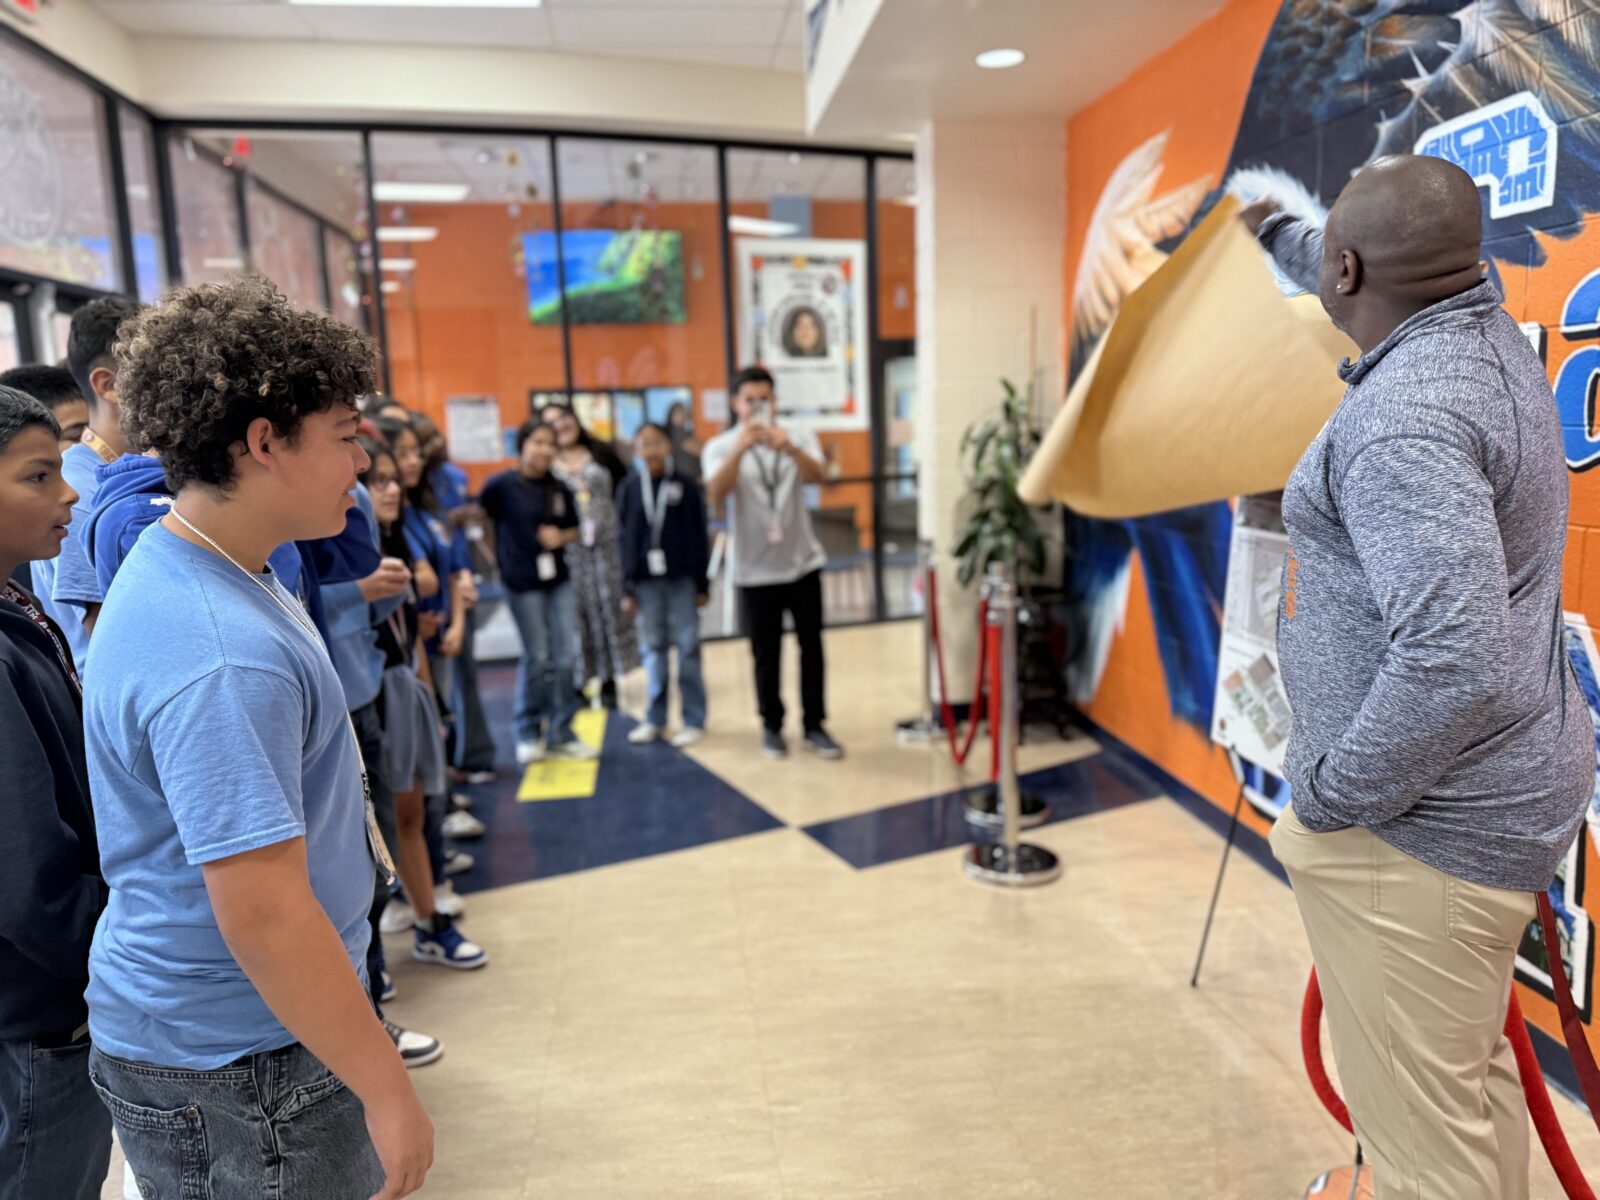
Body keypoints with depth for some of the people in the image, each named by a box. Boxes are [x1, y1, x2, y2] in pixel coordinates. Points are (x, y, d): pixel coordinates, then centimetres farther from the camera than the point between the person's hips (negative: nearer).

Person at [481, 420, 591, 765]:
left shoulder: (560, 489, 5)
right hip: (523, 581, -4)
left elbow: (575, 530, 13)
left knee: (565, 656, 3)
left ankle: (561, 734, 16)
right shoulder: (501, 485, -8)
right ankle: (528, 733, 21)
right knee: (537, 658, 1)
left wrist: (561, 537, -7)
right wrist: (497, 557, -6)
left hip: (558, 578, 4)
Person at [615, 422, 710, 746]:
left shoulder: (686, 487, 0)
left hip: (682, 579, -2)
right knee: (654, 649, 8)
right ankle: (655, 718, 18)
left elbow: (699, 538, 1)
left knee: (687, 648, 2)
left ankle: (694, 720, 10)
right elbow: (623, 540, 5)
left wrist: (702, 584, -1)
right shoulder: (629, 490, 4)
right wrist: (628, 587, 3)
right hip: (646, 581, 2)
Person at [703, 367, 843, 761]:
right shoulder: (721, 446, -4)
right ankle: (772, 727, 21)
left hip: (803, 563, 2)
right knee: (767, 655, 7)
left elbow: (818, 476, -18)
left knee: (812, 648, 6)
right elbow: (716, 495, -22)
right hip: (756, 571, -2)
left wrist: (790, 449, -38)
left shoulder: (799, 439, 2)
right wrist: (741, 448, -36)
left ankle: (815, 725, 18)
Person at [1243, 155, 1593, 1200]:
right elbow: (1383, 291, 29)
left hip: (1420, 827, -10)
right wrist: (1277, 232, 44)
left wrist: (1329, 795, -20)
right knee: (1478, 1075, 25)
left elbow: (1452, 665, -34)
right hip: (1504, 792, 10)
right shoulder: (1488, 332, 5)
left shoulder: (1405, 415, -24)